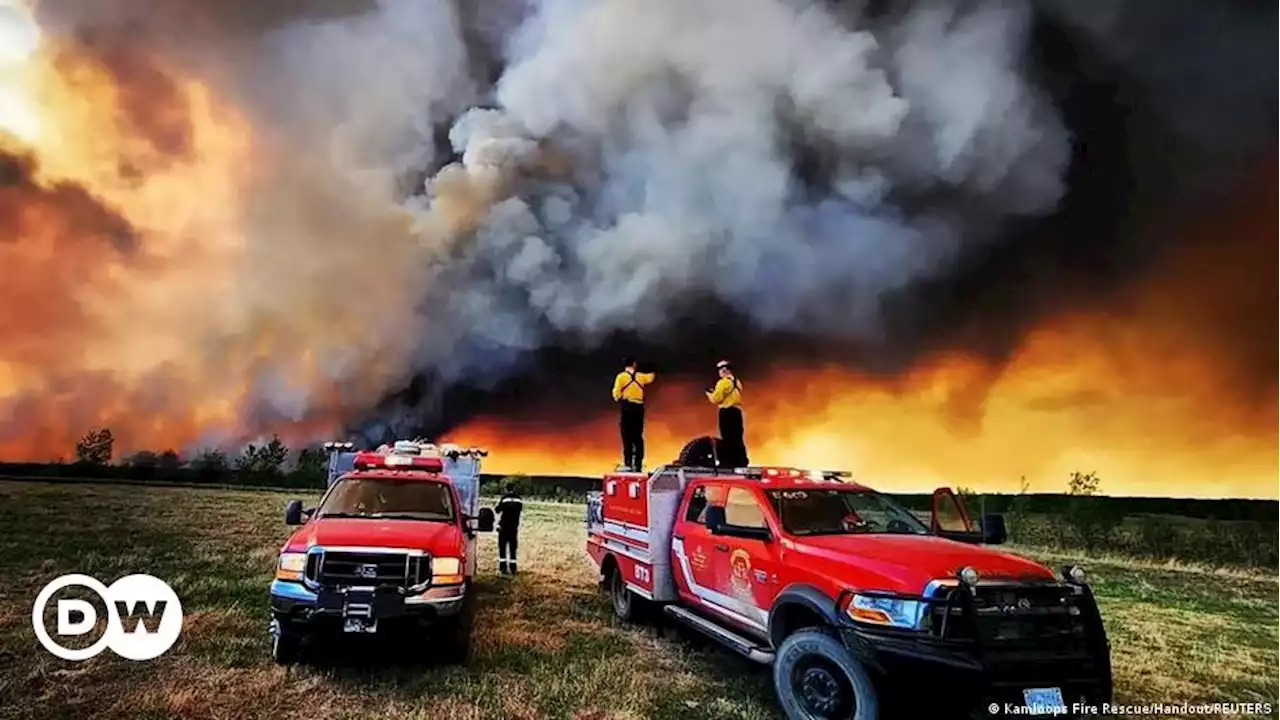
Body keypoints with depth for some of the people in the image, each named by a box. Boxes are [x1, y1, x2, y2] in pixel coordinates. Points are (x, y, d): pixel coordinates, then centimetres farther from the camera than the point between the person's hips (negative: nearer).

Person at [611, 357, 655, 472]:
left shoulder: (621, 376, -2)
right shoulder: (640, 376, 9)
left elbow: (616, 393, -8)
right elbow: (650, 377, 31)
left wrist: (618, 399, 14)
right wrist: (653, 373, 54)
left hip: (626, 407, -3)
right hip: (638, 407, 3)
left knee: (627, 436, -2)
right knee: (638, 437, 9)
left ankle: (628, 464, -6)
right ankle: (638, 464, 10)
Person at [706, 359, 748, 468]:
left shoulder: (723, 382, -9)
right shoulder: (737, 382, 16)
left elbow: (716, 399, -12)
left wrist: (709, 394, 9)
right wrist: (715, 393, 20)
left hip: (726, 412, -8)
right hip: (737, 411, 8)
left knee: (727, 438, -5)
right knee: (738, 438, 10)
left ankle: (728, 462, -4)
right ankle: (741, 461, 11)